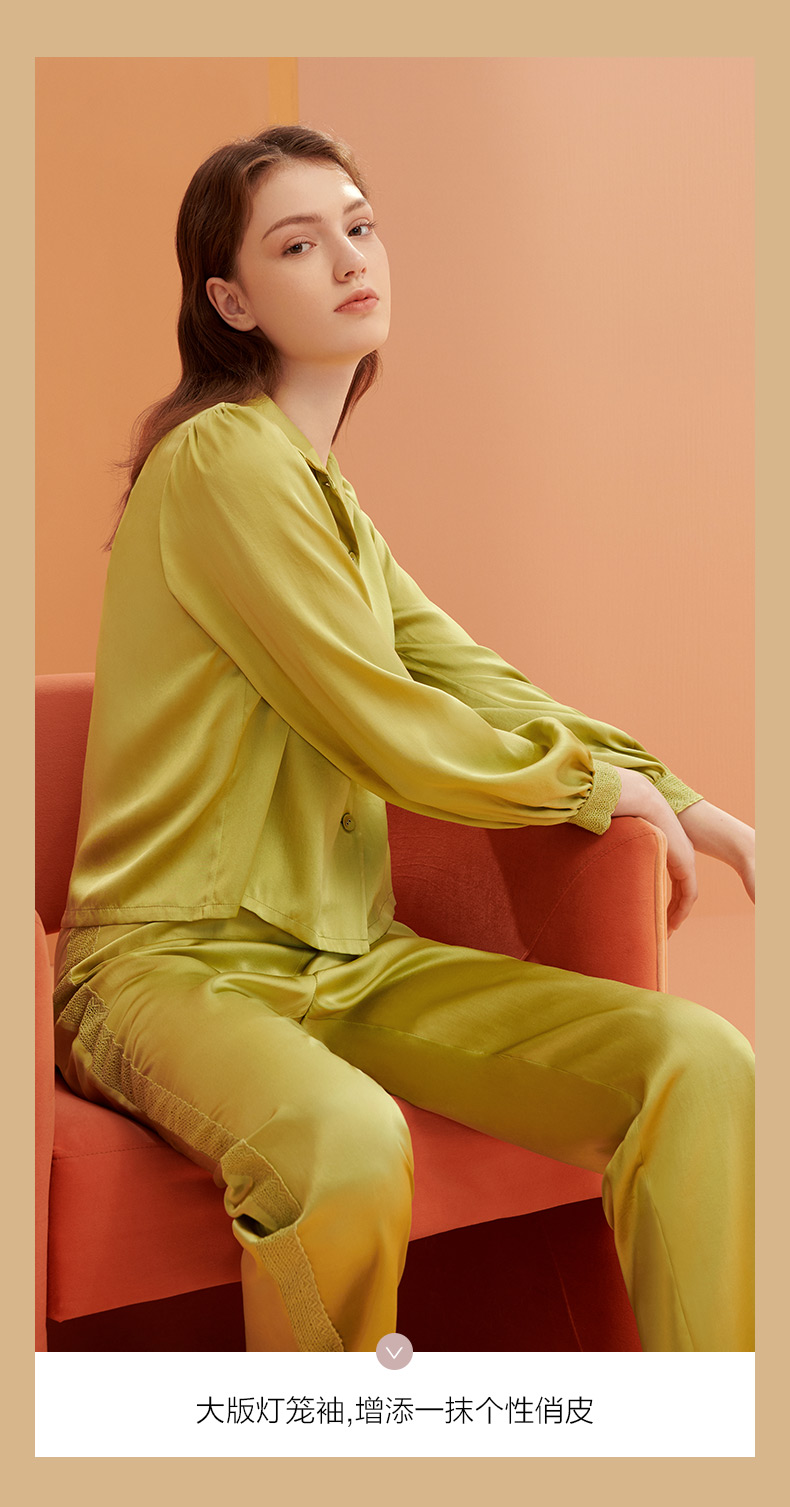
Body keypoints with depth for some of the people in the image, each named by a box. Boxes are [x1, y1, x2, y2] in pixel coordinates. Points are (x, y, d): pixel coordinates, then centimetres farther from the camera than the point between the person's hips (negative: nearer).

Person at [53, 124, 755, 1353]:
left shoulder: (327, 494, 18)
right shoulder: (222, 454, -12)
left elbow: (469, 679, 15)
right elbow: (379, 729, -14)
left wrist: (682, 807, 4)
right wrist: (598, 783, 0)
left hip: (352, 960, 8)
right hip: (180, 962, -7)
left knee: (704, 1064, -13)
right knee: (345, 1147, -40)